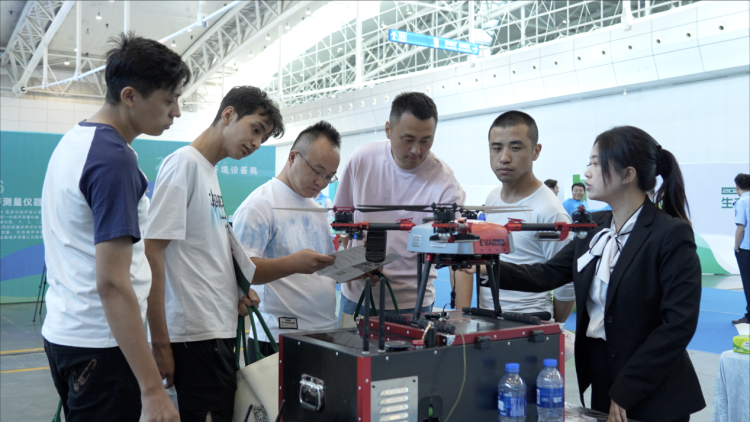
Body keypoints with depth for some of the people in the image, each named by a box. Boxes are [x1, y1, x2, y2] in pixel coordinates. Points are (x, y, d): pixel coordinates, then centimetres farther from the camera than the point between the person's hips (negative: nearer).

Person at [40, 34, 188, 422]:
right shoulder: (115, 160, -21)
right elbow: (112, 284, -26)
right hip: (99, 345, -9)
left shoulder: (70, 142, 7)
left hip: (61, 331, 9)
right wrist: (152, 388, -26)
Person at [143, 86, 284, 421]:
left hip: (219, 330, 9)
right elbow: (150, 255, -17)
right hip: (196, 334, -9)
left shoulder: (210, 171, 15)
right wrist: (159, 344, -18)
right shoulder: (184, 163, -11)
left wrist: (234, 295, 5)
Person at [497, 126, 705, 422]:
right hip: (601, 385, 6)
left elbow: (679, 324, -19)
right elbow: (546, 275, 1)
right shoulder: (594, 229, 5)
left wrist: (626, 391, -19)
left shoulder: (672, 235, -15)